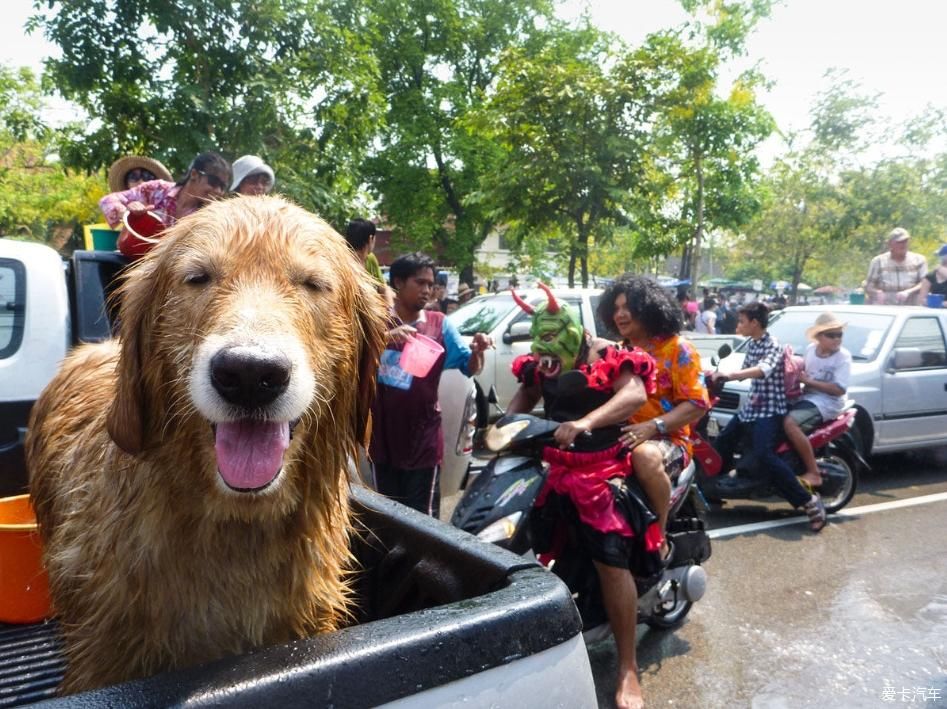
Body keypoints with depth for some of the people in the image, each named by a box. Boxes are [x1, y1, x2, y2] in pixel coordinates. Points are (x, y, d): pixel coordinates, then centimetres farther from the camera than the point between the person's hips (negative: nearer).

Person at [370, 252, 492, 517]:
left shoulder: (440, 324, 1)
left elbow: (471, 368, 2)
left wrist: (476, 351, -21)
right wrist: (386, 337, -33)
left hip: (424, 439, 0)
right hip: (382, 436, 0)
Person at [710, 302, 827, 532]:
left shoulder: (773, 345, -15)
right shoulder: (752, 345, 12)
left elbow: (763, 370, -35)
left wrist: (729, 375, -45)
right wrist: (720, 375, 16)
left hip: (770, 408, -9)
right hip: (752, 406, 10)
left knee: (765, 456, -26)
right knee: (722, 442, 13)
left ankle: (810, 501, -21)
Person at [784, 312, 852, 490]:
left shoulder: (843, 357, -10)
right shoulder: (811, 349, 7)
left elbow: (840, 389, -18)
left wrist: (808, 381, -18)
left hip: (826, 402, -8)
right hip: (807, 397, 8)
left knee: (790, 423, -31)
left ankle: (813, 473, -24)